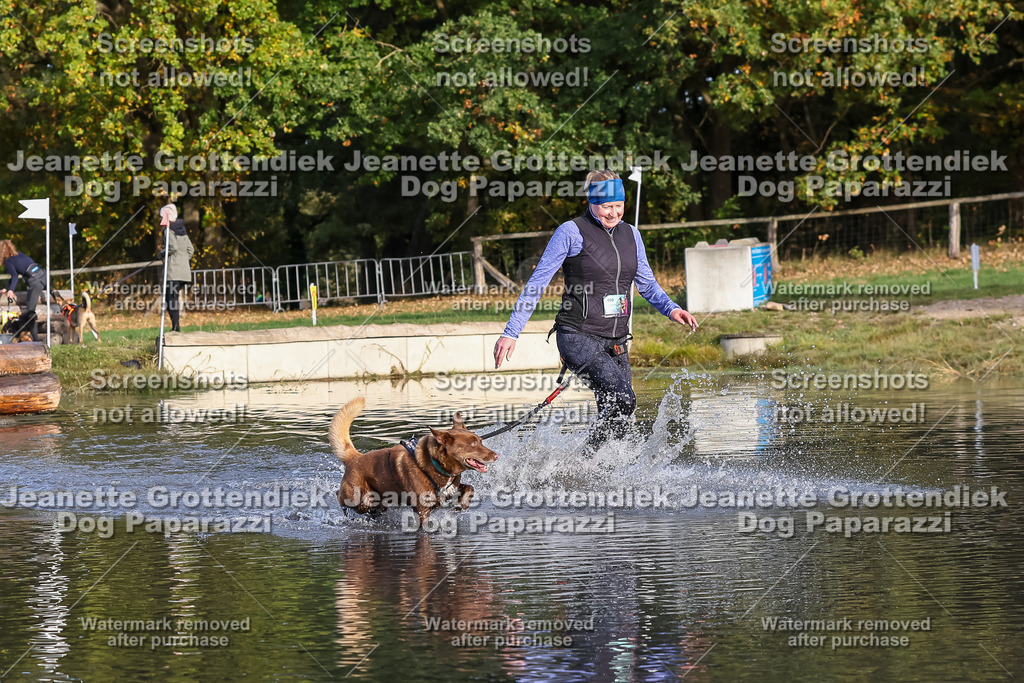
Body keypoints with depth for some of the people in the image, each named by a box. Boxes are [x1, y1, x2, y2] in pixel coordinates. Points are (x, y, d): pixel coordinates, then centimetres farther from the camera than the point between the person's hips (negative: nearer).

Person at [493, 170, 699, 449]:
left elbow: (647, 284, 22)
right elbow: (536, 284, -4)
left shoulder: (630, 234, 13)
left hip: (615, 342, 7)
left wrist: (671, 309, 2)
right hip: (578, 338, -7)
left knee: (615, 421, 2)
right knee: (623, 400, -24)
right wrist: (510, 333, -8)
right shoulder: (571, 232, -5)